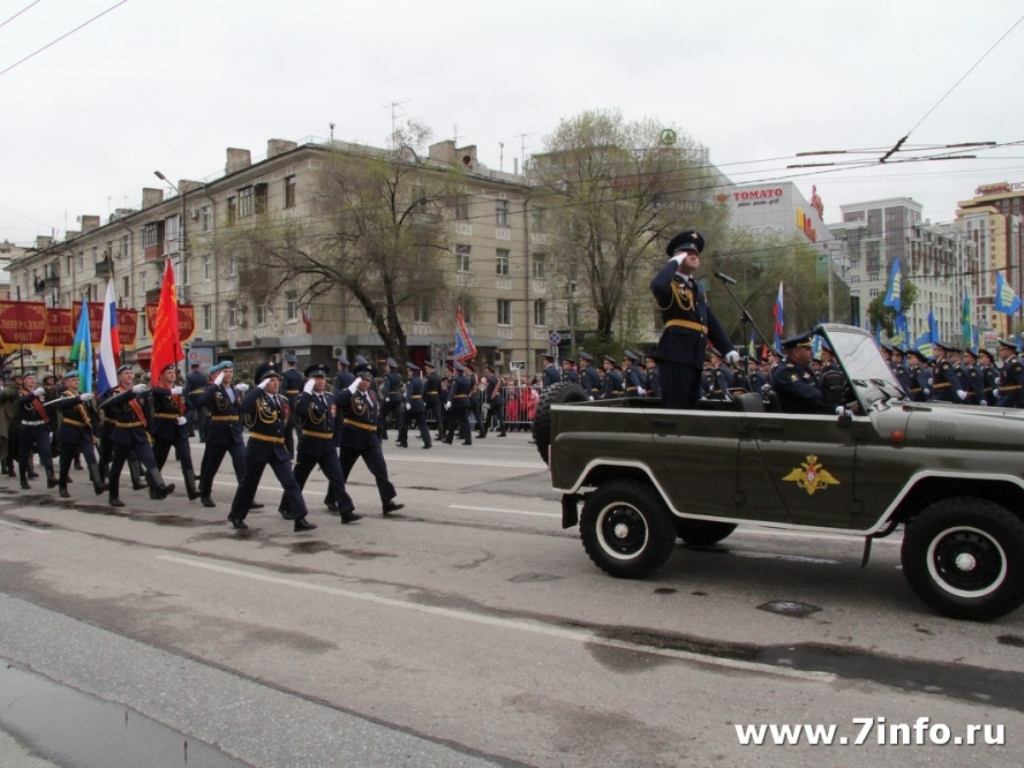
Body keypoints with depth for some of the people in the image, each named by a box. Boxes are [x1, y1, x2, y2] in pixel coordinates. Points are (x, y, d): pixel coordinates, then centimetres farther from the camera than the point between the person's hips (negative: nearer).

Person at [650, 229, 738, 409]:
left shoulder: (698, 290, 24)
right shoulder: (670, 284, 0)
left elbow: (711, 322, 22)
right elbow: (657, 285, -27)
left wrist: (727, 348, 10)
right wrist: (674, 262, -10)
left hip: (695, 356, 8)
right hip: (675, 354, -8)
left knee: (690, 407, 8)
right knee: (674, 407, -12)